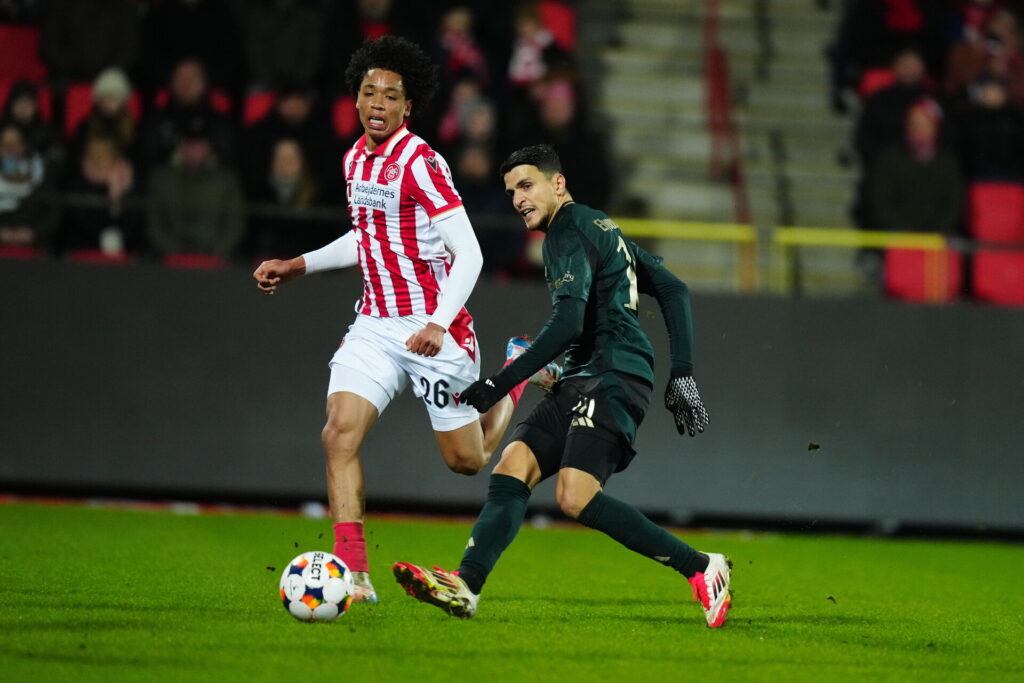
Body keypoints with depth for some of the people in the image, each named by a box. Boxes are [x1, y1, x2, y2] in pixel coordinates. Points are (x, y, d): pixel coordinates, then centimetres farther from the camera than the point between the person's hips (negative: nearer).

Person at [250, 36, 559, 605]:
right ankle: (353, 573, -18)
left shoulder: (419, 162, -17)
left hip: (434, 330, -6)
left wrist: (438, 326, -31)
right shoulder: (356, 159, 7)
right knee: (340, 433, -16)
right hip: (376, 324, 6)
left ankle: (517, 380, 40)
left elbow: (468, 254, -21)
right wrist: (299, 266, 19)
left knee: (467, 460, 8)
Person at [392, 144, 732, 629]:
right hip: (584, 382, 10)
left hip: (611, 377, -10)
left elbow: (568, 324, -17)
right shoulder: (601, 228, 25)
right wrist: (681, 373, 20)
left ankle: (702, 570, -16)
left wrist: (500, 384, -15)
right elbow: (672, 289, 25)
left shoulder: (568, 234, -5)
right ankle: (465, 586, -24)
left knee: (576, 497, -24)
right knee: (514, 465, -7)